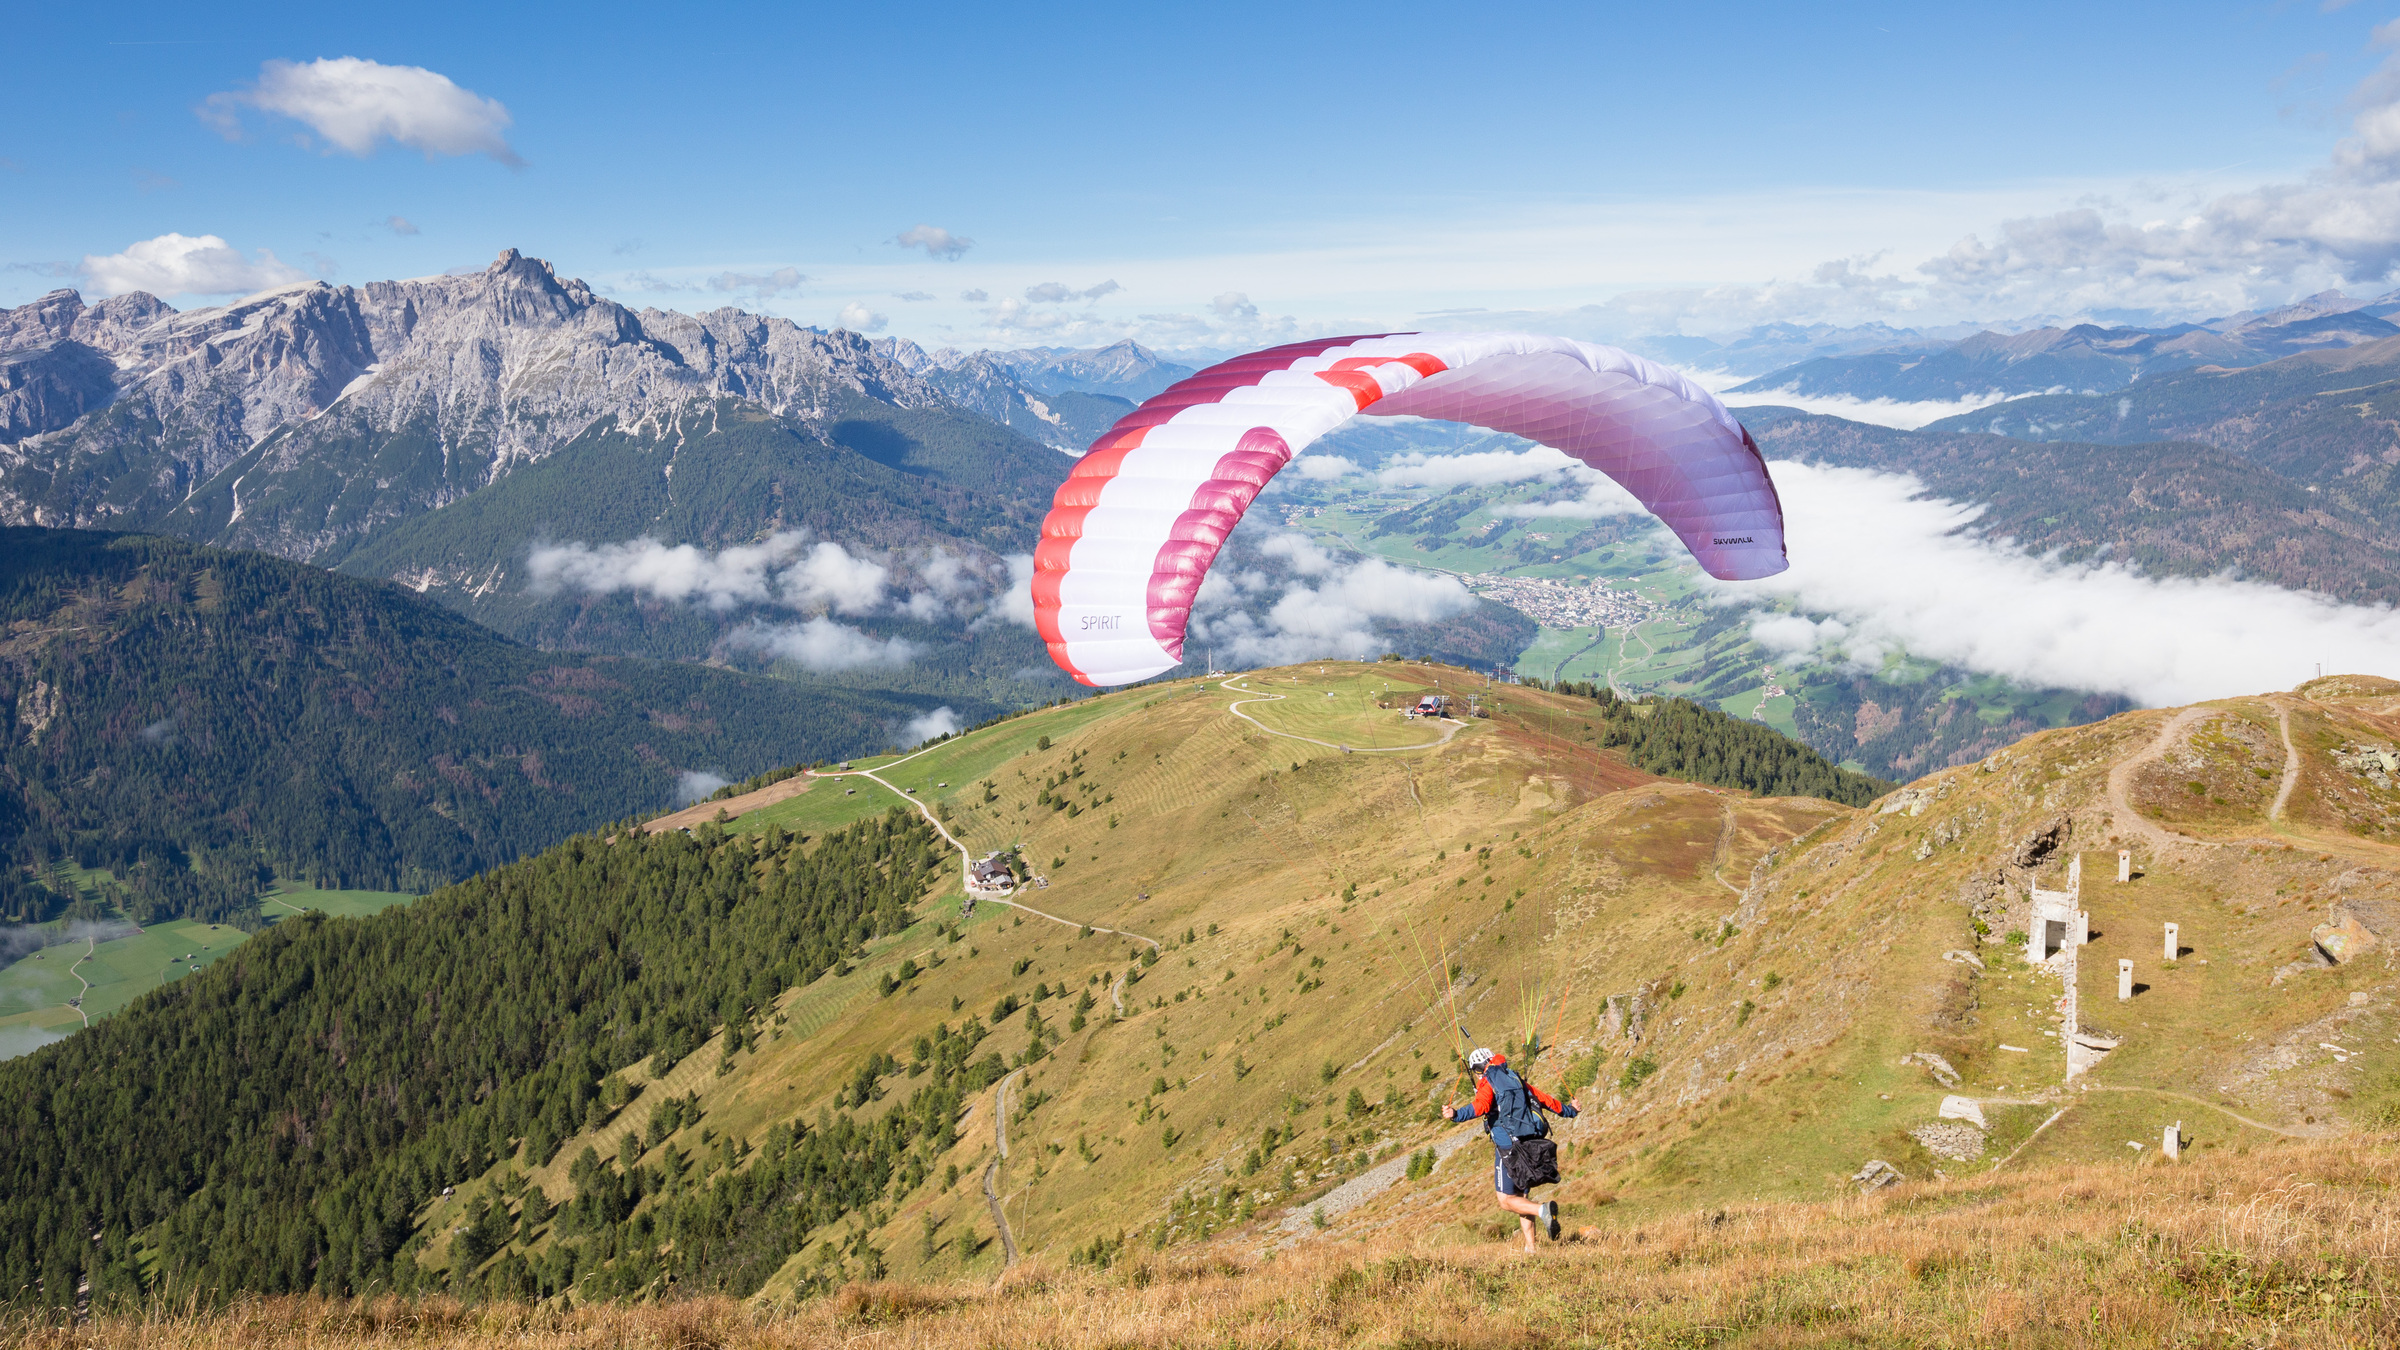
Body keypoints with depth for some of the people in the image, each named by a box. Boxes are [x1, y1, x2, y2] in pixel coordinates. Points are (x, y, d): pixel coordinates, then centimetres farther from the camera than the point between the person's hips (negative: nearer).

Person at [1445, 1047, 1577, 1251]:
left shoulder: (1487, 1083, 0)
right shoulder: (1517, 1080, 19)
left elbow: (1481, 1106, -22)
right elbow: (1546, 1099, 25)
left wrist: (1457, 1114, -39)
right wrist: (1569, 1110, 43)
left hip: (1508, 1146, -7)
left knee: (1506, 1200, 1)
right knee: (1521, 1197, 16)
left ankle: (1542, 1210, -25)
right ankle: (1530, 1247, 8)